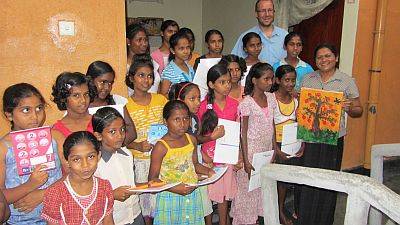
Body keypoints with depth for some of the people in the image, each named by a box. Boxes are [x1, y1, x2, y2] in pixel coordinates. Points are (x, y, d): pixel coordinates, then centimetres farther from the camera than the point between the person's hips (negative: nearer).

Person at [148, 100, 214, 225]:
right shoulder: (161, 147, -17)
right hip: (170, 198, -5)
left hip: (192, 194, 5)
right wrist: (174, 188, -25)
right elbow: (153, 179, -14)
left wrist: (208, 171, -2)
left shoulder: (191, 140, 1)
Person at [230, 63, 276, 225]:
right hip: (252, 149, -6)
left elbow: (272, 126, 12)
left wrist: (274, 149, 12)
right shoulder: (247, 102, -15)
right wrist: (246, 160, -15)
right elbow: (243, 133, -14)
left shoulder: (270, 98, 3)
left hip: (267, 149, 6)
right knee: (249, 186, 6)